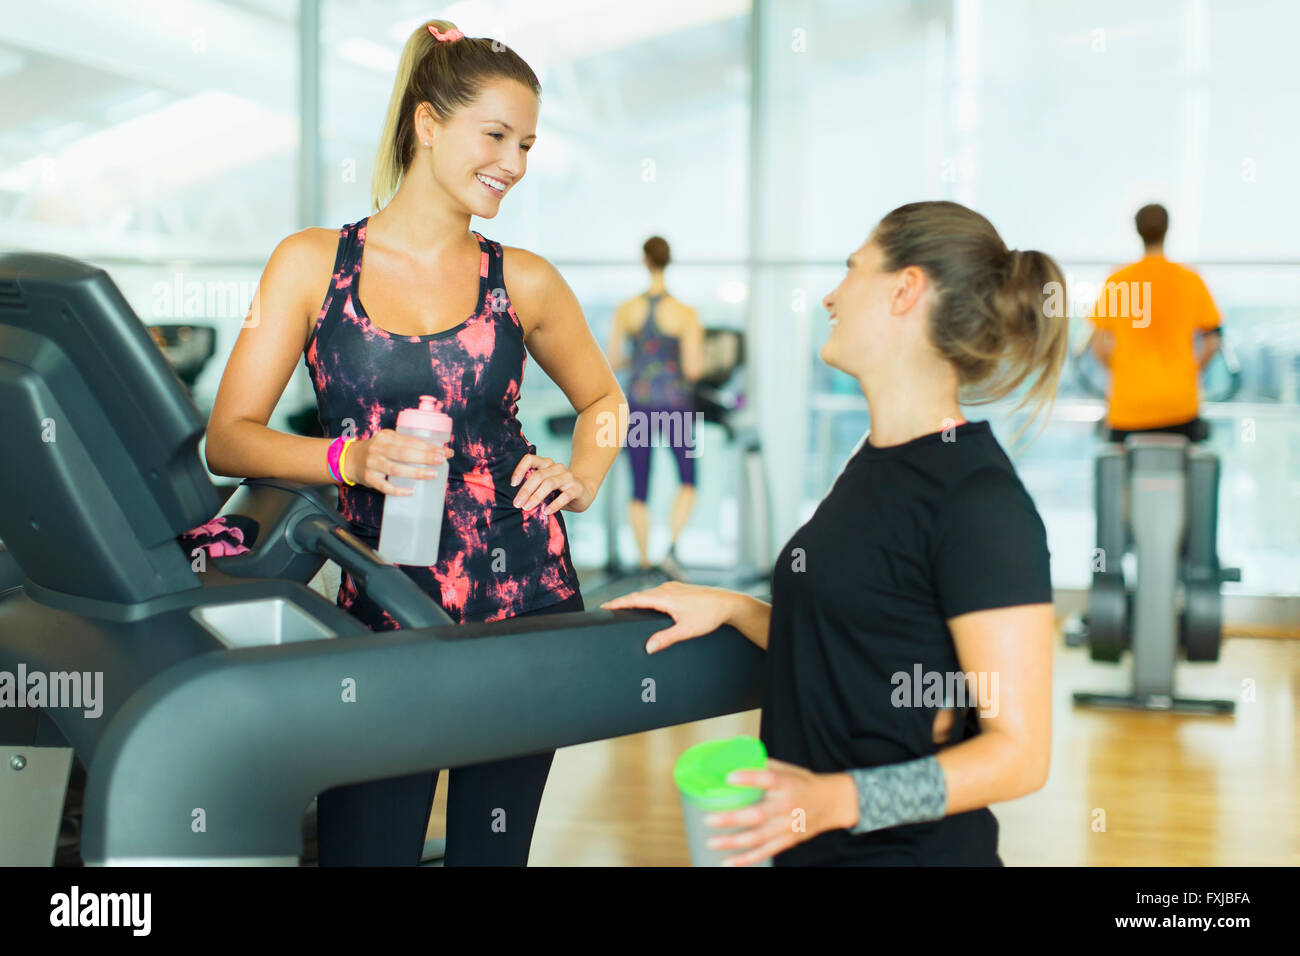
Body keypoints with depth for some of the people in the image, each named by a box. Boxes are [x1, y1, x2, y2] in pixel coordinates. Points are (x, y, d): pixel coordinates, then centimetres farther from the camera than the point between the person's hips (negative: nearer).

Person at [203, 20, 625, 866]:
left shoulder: (523, 281, 6)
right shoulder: (313, 263, 2)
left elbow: (601, 398, 23)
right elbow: (229, 438, -1)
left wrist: (583, 479, 4)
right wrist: (351, 459, -17)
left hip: (524, 593, 2)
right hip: (383, 605, -1)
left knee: (491, 848, 7)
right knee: (363, 845, -3)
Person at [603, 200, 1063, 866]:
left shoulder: (980, 500, -18)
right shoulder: (875, 463, 9)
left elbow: (1018, 752, -19)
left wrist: (837, 800, -28)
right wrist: (731, 608, 6)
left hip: (911, 849, -8)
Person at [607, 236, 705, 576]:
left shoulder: (625, 311, -3)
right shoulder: (686, 314, -11)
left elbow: (612, 362, 2)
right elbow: (692, 369, -13)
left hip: (638, 403, 2)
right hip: (675, 404, -2)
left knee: (639, 490, 10)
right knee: (687, 482, 14)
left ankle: (645, 563, 12)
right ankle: (671, 548, -5)